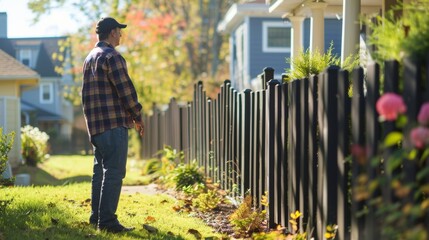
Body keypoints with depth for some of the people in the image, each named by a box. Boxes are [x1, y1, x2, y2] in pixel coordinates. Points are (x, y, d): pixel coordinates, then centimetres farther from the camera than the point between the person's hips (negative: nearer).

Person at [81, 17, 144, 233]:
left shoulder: (89, 59, 19)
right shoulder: (112, 56, -10)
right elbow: (125, 90, -14)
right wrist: (137, 117, -4)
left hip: (95, 125, 9)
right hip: (114, 123, -9)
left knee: (100, 170, 15)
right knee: (114, 172, -9)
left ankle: (96, 216, 18)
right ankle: (107, 220, -11)